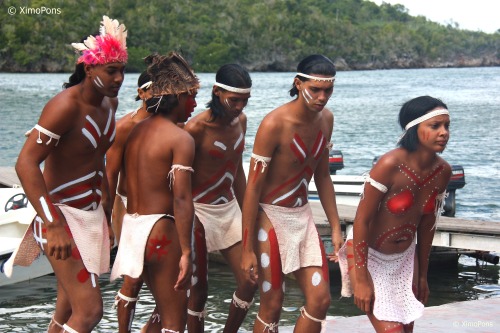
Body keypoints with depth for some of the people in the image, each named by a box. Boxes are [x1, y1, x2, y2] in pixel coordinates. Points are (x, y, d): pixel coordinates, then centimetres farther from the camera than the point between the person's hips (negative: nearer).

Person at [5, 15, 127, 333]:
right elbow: (26, 163, -27)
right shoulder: (66, 105, -20)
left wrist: (106, 211, 25)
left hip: (90, 214, 8)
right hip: (62, 214, -8)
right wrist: (54, 225, -34)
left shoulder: (109, 103, 7)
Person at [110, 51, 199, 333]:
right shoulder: (181, 139, -12)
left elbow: (127, 185, 10)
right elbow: (182, 199, -19)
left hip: (131, 224, 8)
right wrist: (186, 252, -19)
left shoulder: (137, 131, 12)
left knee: (165, 309, 23)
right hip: (159, 229, -8)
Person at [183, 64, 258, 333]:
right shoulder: (196, 128, -18)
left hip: (229, 209, 6)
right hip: (199, 211, -6)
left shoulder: (240, 121, 3)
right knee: (199, 288, 2)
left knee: (249, 281, 1)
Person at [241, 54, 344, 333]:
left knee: (320, 299, 1)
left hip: (302, 215, 7)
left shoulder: (326, 119, 1)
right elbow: (253, 188, -18)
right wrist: (248, 249, -17)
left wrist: (336, 227, 11)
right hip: (271, 216, -7)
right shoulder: (275, 124, -20)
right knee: (272, 304, -1)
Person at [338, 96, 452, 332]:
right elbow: (362, 219, -22)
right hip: (369, 256, -6)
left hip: (405, 259, 6)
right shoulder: (390, 165, -26)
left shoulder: (442, 171, -7)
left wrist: (423, 274, 13)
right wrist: (362, 279, -20)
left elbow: (426, 223, 6)